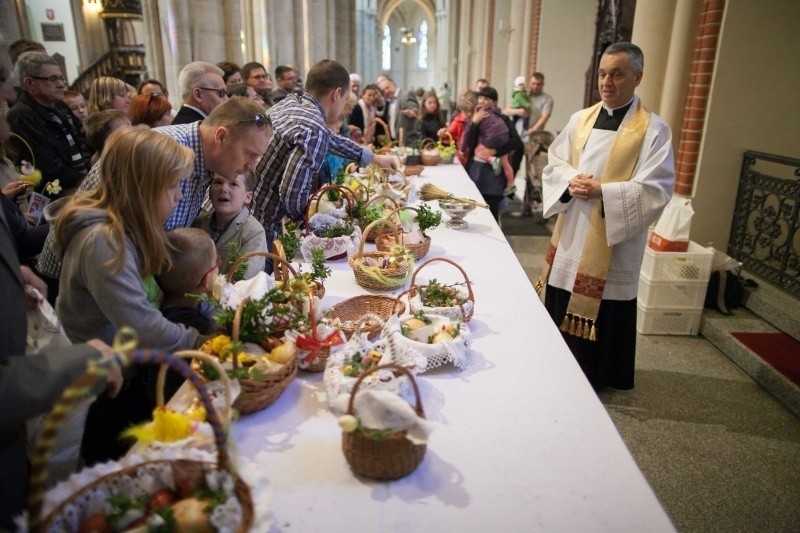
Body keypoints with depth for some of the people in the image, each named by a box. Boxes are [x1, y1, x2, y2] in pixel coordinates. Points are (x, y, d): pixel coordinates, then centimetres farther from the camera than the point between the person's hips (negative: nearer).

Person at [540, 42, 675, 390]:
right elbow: (554, 163, 9)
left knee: (601, 311, 4)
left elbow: (656, 190, -14)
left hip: (613, 240, -5)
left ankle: (592, 376, 24)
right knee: (561, 304, 13)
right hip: (571, 234, 5)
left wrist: (602, 190, -23)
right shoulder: (581, 119, 8)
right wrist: (570, 181, -13)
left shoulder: (653, 130, -8)